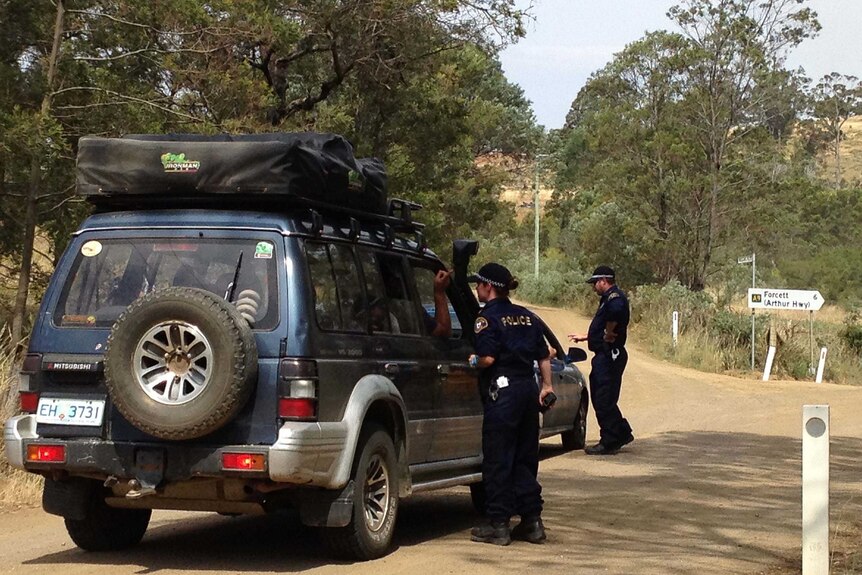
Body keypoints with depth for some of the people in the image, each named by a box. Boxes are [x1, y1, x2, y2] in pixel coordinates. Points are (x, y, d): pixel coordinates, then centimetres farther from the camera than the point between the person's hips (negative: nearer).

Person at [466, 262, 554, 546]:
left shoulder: (488, 317, -8)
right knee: (525, 458, 13)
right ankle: (532, 520, 14)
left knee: (498, 460, -1)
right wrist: (547, 385, 20)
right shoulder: (527, 317, 14)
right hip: (528, 389, 7)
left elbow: (488, 358, -19)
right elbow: (544, 356, 14)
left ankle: (498, 524, 1)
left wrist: (473, 361, 0)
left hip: (503, 392, -7)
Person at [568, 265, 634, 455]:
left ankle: (609, 443, 0)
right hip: (604, 356, 11)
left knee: (604, 400, -6)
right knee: (601, 399, 16)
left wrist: (608, 334, -27)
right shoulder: (608, 299, 20)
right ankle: (622, 434, 25)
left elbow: (615, 311, -40)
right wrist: (584, 337, 41)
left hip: (610, 356, -11)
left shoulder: (615, 298, -14)